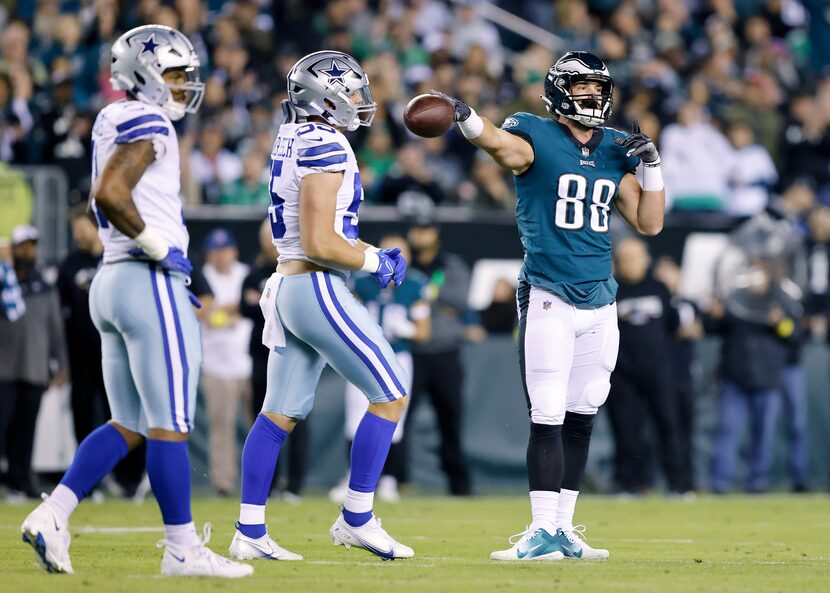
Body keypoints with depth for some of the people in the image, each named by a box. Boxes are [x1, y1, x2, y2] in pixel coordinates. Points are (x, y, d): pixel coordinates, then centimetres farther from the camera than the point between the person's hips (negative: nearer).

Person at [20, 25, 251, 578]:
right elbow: (109, 195, -24)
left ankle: (52, 516, 2)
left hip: (113, 281, 10)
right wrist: (159, 247, -15)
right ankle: (183, 549, 0)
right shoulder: (147, 122, -11)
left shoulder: (114, 123, 18)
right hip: (150, 284, -10)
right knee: (170, 426, -4)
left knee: (129, 425, 12)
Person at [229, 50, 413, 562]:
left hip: (288, 287, 10)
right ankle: (357, 519, 0)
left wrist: (373, 253, 16)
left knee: (280, 414, 10)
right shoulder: (325, 147, -16)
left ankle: (249, 532, 8)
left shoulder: (293, 141, 14)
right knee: (391, 395, -2)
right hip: (319, 287, -10)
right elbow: (320, 244, -20)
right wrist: (375, 262, -7)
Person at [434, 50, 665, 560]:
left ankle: (563, 529, 16)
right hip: (548, 300, -5)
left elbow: (649, 223, 14)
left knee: (581, 420, 9)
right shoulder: (536, 138, -4)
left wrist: (651, 164, 1)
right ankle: (543, 532, -7)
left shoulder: (615, 151, 12)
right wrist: (466, 118, -50)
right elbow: (499, 141, -28)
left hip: (600, 303, 5)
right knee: (548, 419, -9)